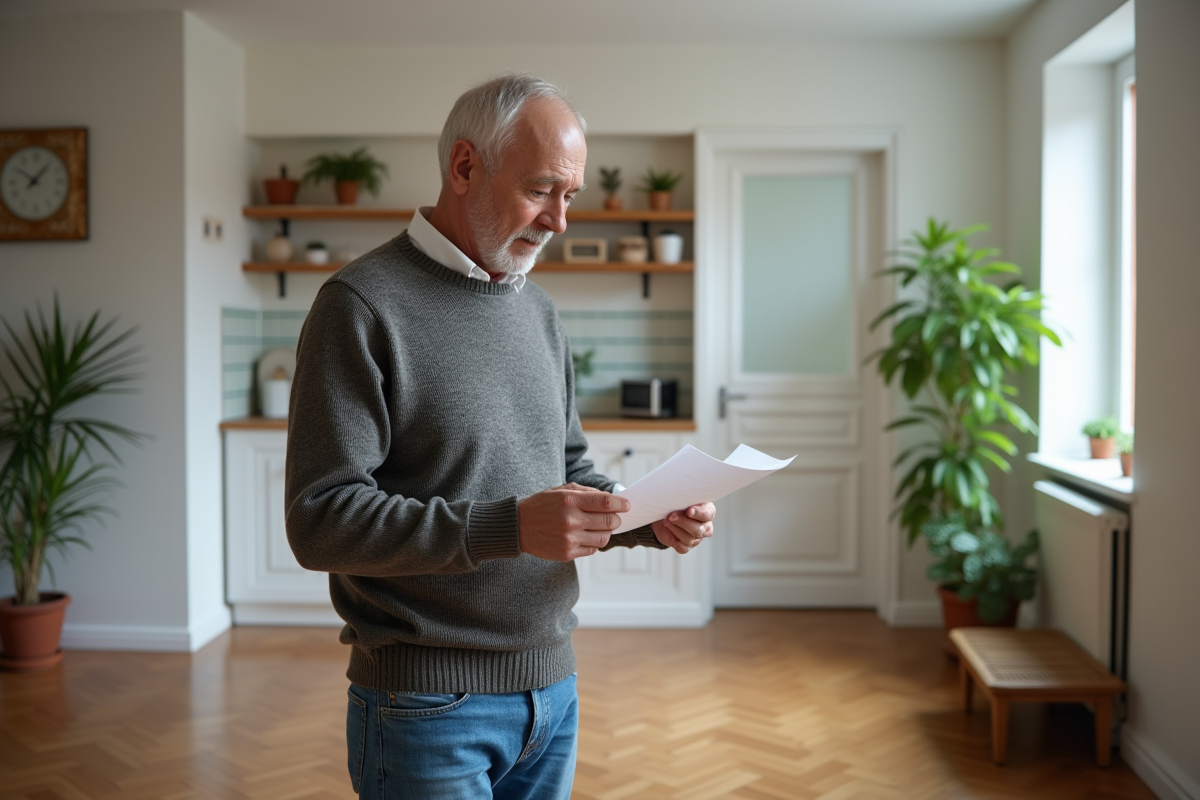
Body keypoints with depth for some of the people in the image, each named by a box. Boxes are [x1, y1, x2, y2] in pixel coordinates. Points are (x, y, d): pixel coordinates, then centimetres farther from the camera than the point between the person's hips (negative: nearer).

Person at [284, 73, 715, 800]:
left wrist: (651, 519, -4)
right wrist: (509, 527, -29)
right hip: (429, 707, -6)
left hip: (552, 688, 7)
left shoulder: (539, 311, 9)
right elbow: (321, 520, -19)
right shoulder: (363, 305, -13)